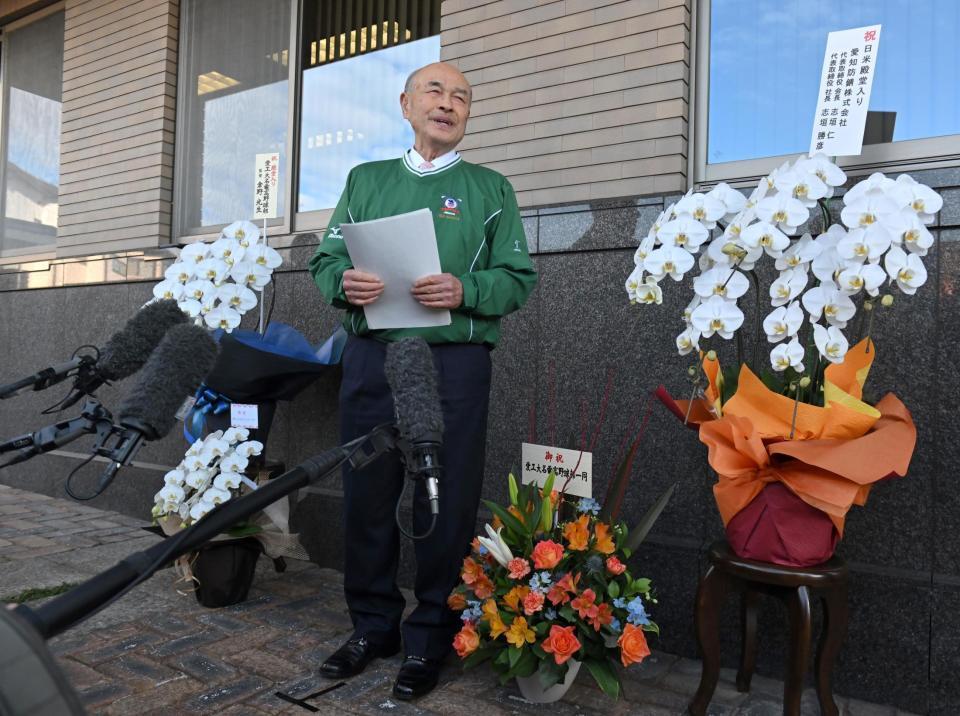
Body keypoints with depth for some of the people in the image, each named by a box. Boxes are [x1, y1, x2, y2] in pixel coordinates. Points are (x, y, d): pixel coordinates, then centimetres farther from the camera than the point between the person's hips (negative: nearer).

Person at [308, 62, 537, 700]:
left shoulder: (490, 188, 11)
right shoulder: (366, 180, 18)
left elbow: (519, 277, 3)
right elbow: (326, 258, 13)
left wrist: (466, 291, -16)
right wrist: (344, 283, -10)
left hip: (454, 361, -2)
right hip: (371, 357, 3)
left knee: (446, 504, 1)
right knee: (367, 497, 8)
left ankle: (430, 638, 18)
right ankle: (372, 625, 26)